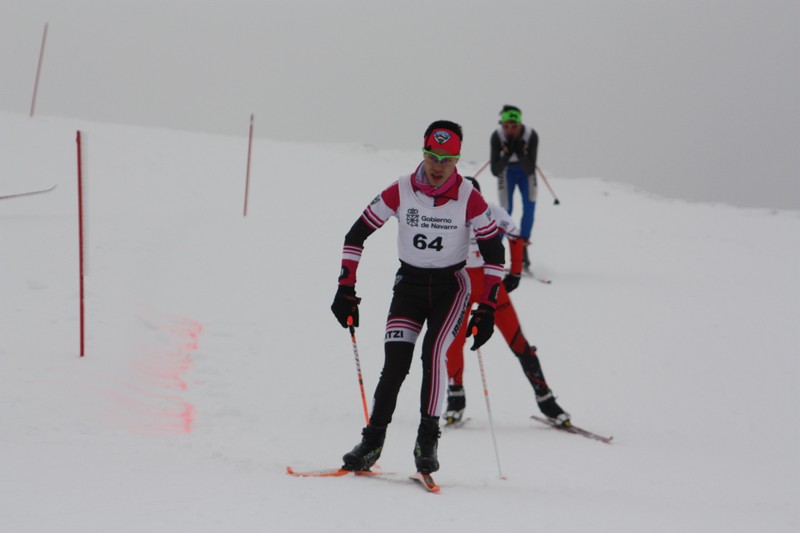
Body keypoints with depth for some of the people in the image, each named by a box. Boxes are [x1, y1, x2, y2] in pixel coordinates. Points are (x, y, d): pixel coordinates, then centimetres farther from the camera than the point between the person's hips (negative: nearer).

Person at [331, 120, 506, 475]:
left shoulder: (469, 199, -13)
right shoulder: (400, 192, -11)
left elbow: (494, 252, -6)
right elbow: (356, 235, -3)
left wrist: (487, 309, -11)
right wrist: (346, 289, -7)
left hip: (450, 286, -1)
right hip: (409, 283, 1)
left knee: (433, 353, -23)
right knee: (395, 364, -12)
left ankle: (428, 440, -14)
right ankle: (372, 441, -1)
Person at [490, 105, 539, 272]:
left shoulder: (531, 136, -30)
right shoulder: (497, 137, -31)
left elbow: (530, 170, -30)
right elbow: (495, 171, -30)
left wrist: (520, 152, -44)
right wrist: (507, 153, -43)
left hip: (525, 171, 1)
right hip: (506, 172, -1)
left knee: (529, 206, -13)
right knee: (506, 210, -9)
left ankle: (523, 248, -2)